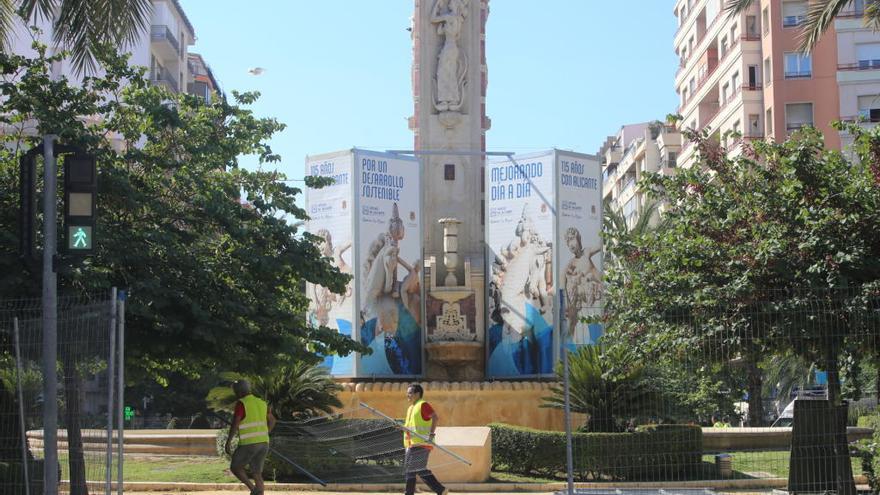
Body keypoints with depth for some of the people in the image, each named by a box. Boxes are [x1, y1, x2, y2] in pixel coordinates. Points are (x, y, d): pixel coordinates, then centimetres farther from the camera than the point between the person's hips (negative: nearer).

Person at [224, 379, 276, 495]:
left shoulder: (241, 404, -10)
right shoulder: (261, 403, 14)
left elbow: (235, 424, -18)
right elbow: (272, 420, 23)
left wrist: (228, 441, -12)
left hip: (249, 444, -7)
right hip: (263, 443, 7)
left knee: (234, 467, 12)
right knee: (257, 474, 12)